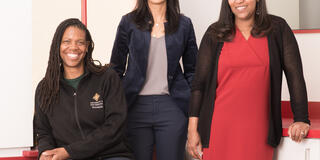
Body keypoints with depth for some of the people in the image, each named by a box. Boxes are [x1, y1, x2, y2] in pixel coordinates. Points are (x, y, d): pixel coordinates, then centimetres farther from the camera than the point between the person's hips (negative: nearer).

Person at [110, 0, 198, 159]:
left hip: (171, 106, 1)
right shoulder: (129, 22, 6)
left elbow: (192, 70, 13)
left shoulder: (184, 24, 8)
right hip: (136, 106, 0)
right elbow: (116, 68, 9)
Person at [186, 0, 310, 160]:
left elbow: (294, 74, 5)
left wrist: (301, 119, -2)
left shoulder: (277, 28, 5)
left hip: (258, 129, 0)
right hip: (220, 127, 0)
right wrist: (192, 129, -1)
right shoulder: (214, 34, 4)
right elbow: (199, 82, 3)